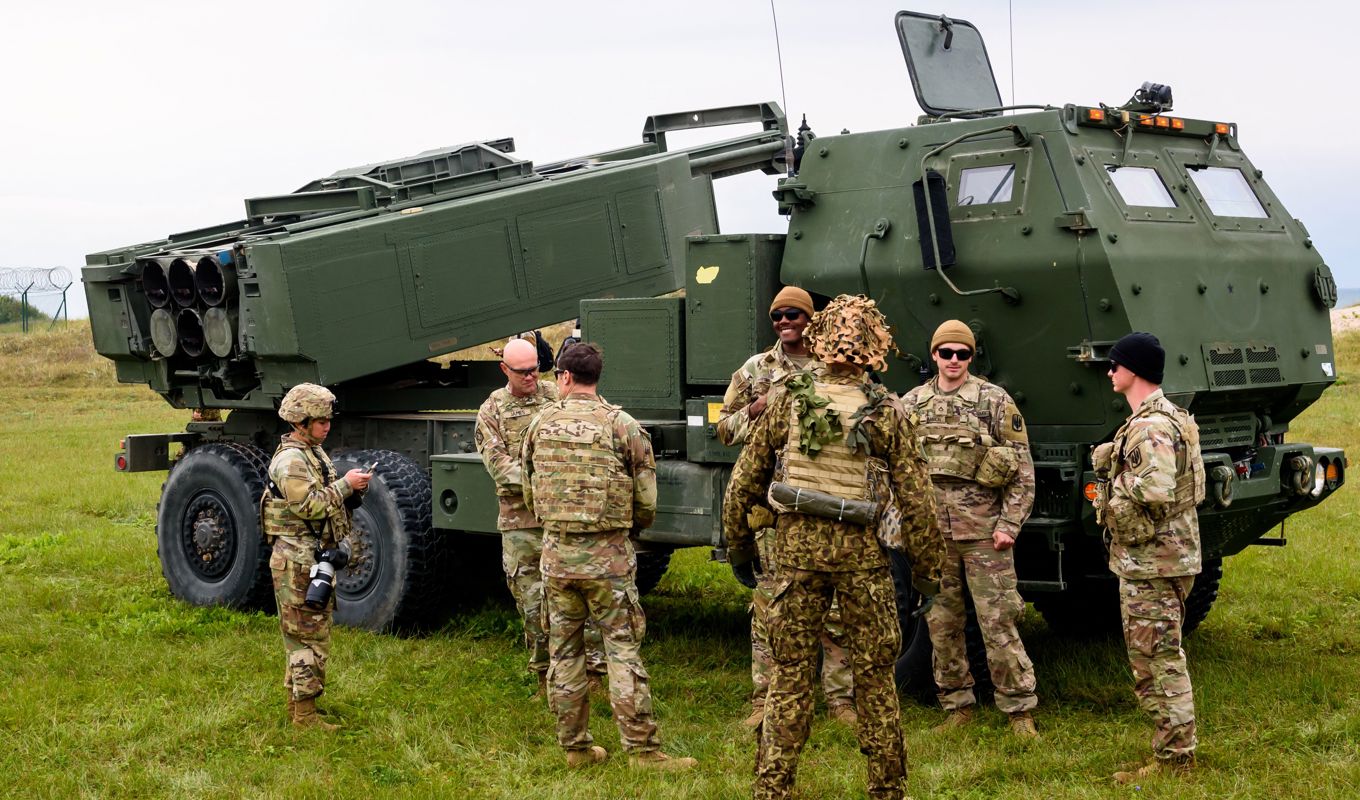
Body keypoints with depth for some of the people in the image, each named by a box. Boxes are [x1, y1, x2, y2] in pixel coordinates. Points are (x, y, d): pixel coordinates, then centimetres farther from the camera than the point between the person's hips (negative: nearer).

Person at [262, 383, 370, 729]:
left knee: (304, 635, 16)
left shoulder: (315, 453, 16)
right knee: (310, 636, -6)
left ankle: (295, 700, 26)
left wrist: (351, 491, 2)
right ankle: (305, 713, -1)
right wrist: (345, 485, -17)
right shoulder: (290, 460, -15)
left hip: (317, 557, 10)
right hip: (298, 560, -10)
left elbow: (330, 501, 20)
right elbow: (309, 505, -23)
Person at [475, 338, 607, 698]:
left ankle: (593, 665, 3)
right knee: (532, 599, 6)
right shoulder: (492, 410, 6)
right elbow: (498, 465, -4)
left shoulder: (558, 397, 7)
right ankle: (545, 674, 20)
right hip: (521, 520, 0)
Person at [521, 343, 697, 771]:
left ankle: (576, 747, 19)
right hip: (608, 557, -3)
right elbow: (646, 502, -6)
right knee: (623, 651, 1)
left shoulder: (541, 423, 2)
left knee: (563, 652, 12)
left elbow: (530, 492, 13)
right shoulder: (621, 425, -8)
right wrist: (630, 527, 15)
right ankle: (643, 751, 0)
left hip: (556, 553, 3)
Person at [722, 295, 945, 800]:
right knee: (874, 675, 10)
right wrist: (926, 565, 7)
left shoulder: (787, 401, -1)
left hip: (796, 547, 1)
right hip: (861, 552, -1)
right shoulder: (888, 414, -4)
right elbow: (916, 499, -3)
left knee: (790, 674, 8)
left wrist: (738, 539, 17)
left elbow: (744, 479, 4)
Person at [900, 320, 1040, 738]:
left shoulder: (995, 401, 0)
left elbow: (1022, 471, -1)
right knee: (941, 624, 9)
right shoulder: (911, 404, 9)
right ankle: (957, 705, 21)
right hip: (930, 534, 3)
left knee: (999, 623, -2)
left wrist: (1009, 525, -8)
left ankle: (1020, 709, 7)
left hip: (984, 532, -3)